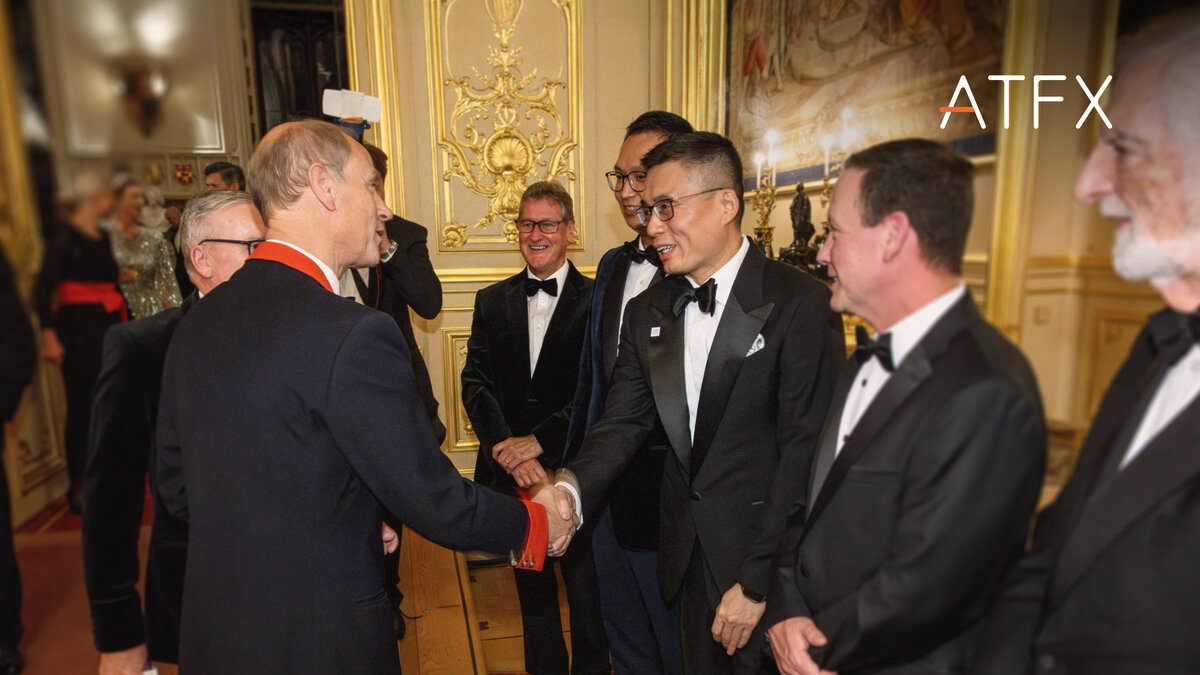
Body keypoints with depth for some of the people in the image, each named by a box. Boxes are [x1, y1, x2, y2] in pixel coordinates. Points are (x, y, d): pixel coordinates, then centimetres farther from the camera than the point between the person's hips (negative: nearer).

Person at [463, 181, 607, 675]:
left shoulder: (597, 300, -6)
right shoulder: (491, 302, 7)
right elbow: (475, 383, 0)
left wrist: (540, 441, -19)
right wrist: (505, 448, -14)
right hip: (514, 476, 4)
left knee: (587, 593, 12)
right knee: (533, 595, 21)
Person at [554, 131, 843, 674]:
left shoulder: (801, 303, -16)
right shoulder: (646, 313, 3)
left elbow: (806, 453, -18)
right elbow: (623, 422, 0)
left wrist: (758, 583, -16)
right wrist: (571, 488, -20)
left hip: (770, 569, -5)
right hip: (686, 555, 5)